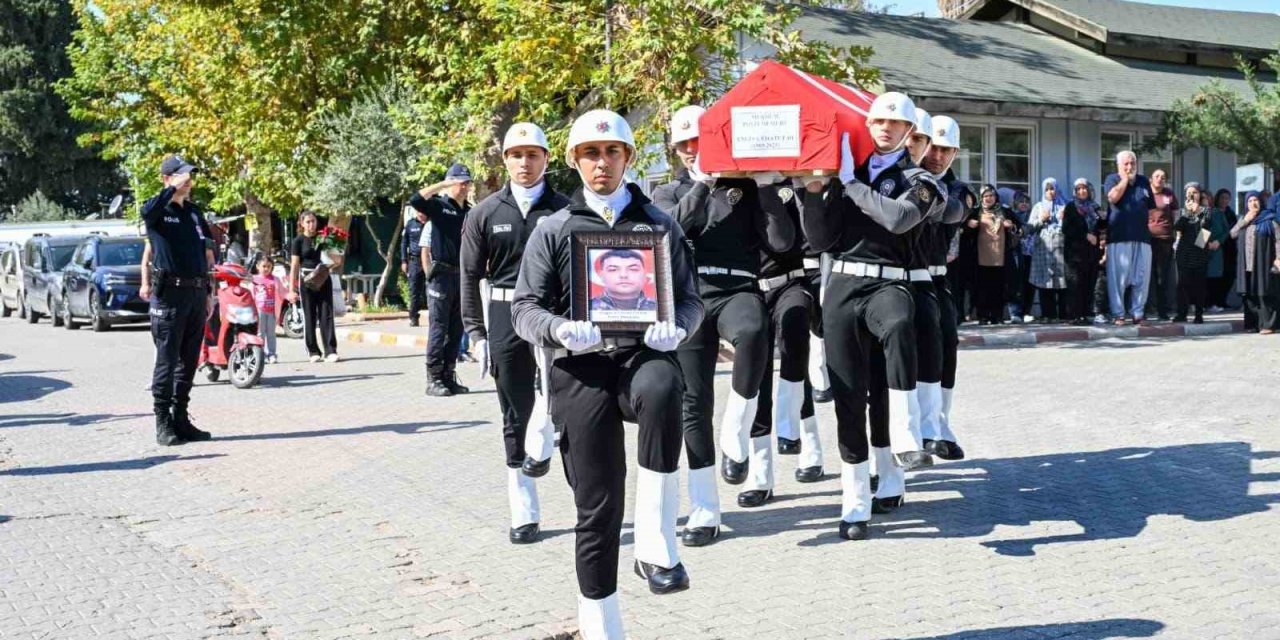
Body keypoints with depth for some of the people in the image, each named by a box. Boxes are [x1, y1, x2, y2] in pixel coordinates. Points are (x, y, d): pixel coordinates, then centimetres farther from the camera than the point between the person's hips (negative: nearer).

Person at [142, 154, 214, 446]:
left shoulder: (194, 212, 16)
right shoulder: (158, 210, -3)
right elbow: (148, 210, -31)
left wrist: (208, 293, 17)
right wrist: (175, 188, -27)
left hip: (196, 294, 6)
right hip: (169, 294, -6)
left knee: (189, 361, 10)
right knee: (167, 360, -4)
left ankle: (182, 419, 17)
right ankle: (163, 423, 1)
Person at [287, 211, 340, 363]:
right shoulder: (298, 241, 0)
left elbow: (332, 258, 19)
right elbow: (294, 266, -3)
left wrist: (336, 261, -5)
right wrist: (291, 290, -8)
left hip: (324, 279, 2)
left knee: (326, 315, -4)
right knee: (309, 317, 2)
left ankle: (330, 351, -6)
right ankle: (314, 352, 10)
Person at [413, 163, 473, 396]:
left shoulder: (470, 212, 14)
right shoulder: (439, 205, -2)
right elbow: (415, 200, -21)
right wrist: (442, 185, -17)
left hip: (462, 276, 6)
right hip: (442, 274, -6)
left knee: (456, 331, 9)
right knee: (438, 328, -4)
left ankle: (449, 377, 16)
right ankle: (433, 379, -1)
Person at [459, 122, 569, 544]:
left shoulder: (563, 210, 4)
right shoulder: (486, 213, 7)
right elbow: (470, 277, 8)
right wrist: (476, 333, 2)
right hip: (505, 316, 1)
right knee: (514, 417, 5)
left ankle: (539, 449, -13)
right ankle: (523, 515, 13)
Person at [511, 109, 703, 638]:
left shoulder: (660, 225, 14)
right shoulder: (555, 229, 12)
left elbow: (690, 297, 13)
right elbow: (525, 307, 7)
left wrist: (677, 327, -11)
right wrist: (559, 330, -16)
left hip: (645, 354, 0)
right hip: (582, 367, 0)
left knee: (662, 387, -39)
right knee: (598, 505, -1)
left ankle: (656, 545, -30)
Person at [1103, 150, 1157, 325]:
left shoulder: (1143, 181, 16)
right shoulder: (1112, 179, 5)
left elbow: (1151, 206, 21)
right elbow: (1113, 197, -15)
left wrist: (1145, 222, 12)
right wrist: (1125, 179, -6)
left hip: (1142, 237, 4)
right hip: (1119, 237, -4)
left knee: (1141, 278, 2)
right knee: (1117, 277, -5)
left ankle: (1137, 313, 9)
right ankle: (1118, 314, 0)